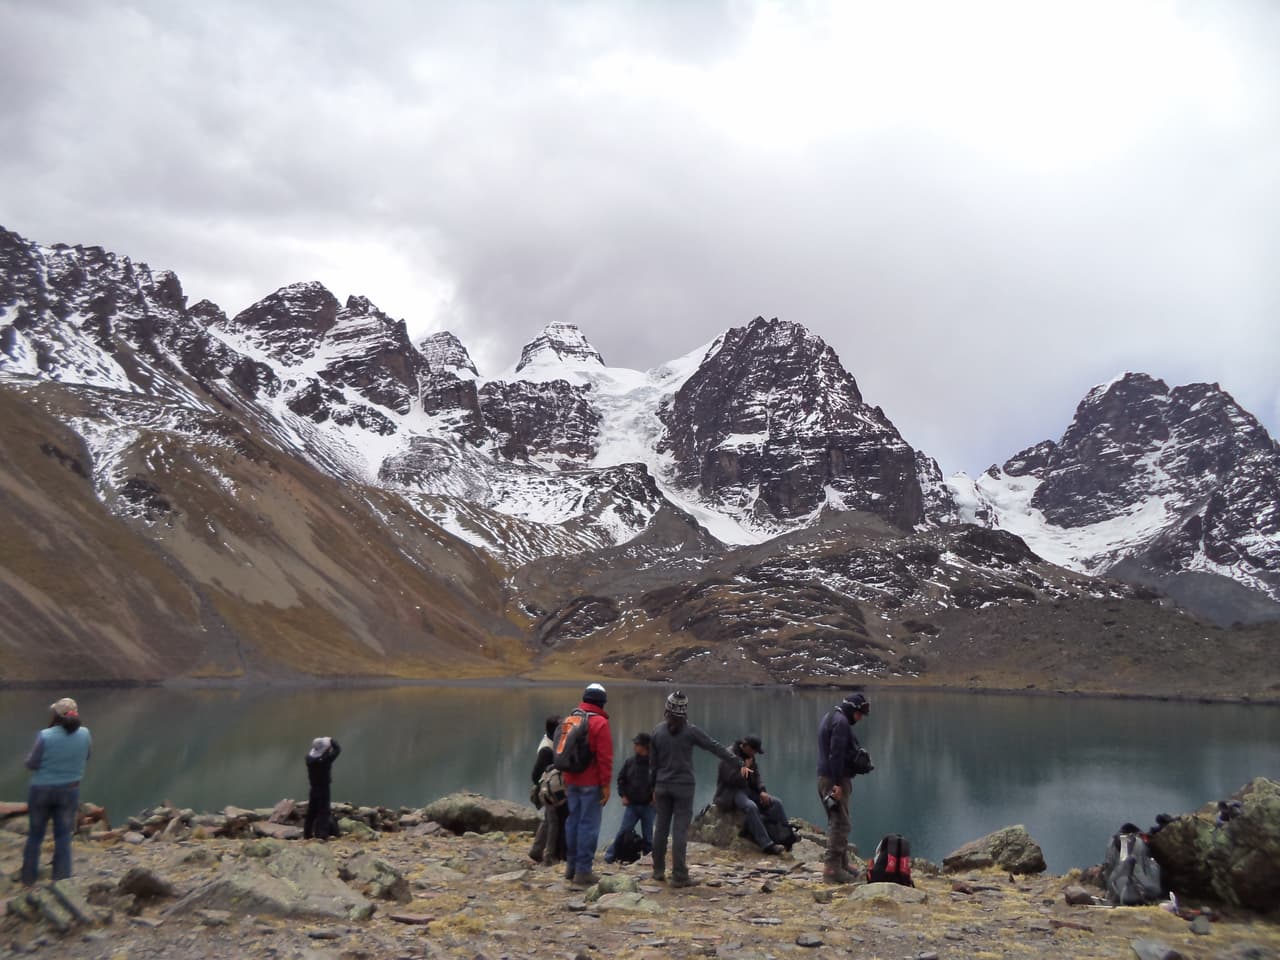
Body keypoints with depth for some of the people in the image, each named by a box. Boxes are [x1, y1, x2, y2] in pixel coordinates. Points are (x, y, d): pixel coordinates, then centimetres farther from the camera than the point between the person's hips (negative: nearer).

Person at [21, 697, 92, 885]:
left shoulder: (45, 736, -21)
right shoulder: (84, 734, -11)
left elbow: (31, 764, -11)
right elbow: (86, 756, 6)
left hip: (41, 790, -2)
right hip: (69, 791, 2)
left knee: (35, 835, 17)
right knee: (63, 837, 11)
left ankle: (28, 877, 29)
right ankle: (61, 880, 13)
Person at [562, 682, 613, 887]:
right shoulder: (600, 723, -13)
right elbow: (605, 757, -15)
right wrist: (606, 785, -11)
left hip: (572, 781, 7)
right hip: (591, 783, -7)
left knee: (573, 821, 15)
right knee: (589, 824, -3)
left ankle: (571, 866, 23)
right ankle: (583, 871, -2)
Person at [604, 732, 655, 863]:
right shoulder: (630, 761, 1)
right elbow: (621, 779, 12)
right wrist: (623, 795, 4)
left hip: (648, 805, -2)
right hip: (631, 804, 2)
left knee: (647, 835, 7)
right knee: (623, 831, 1)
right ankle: (610, 856, 9)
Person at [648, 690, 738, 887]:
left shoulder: (657, 731, 1)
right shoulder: (690, 731, -10)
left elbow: (653, 762, 7)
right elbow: (713, 746, -4)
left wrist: (653, 786, 17)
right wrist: (735, 759, 7)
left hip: (662, 785, 4)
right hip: (683, 786, -4)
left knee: (661, 827, 13)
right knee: (680, 830, -2)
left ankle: (658, 870, 22)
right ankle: (679, 876, -1)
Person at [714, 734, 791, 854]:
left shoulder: (750, 757, 12)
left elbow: (757, 776, 13)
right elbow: (731, 778, -21)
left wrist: (762, 791, -4)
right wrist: (745, 768, -13)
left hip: (747, 790, 8)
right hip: (731, 793, -8)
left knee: (775, 803, -10)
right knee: (751, 807, -36)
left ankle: (788, 836, -10)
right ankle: (766, 845, -38)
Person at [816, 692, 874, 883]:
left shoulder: (831, 717, 18)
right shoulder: (841, 722, -15)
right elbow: (836, 754, -23)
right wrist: (837, 783, -24)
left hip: (826, 777, 10)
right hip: (835, 779, -10)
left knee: (837, 822, 17)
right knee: (840, 824, -7)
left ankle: (842, 865, 25)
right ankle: (832, 869, -6)